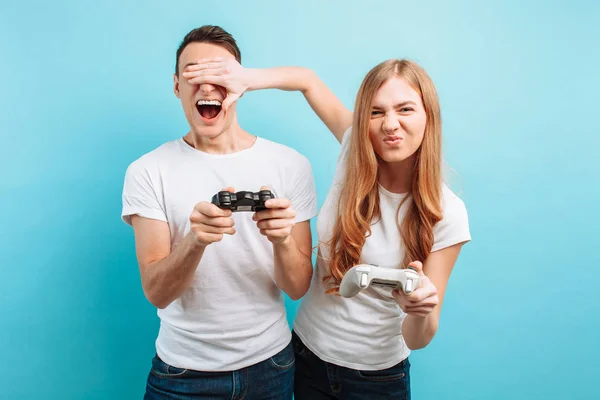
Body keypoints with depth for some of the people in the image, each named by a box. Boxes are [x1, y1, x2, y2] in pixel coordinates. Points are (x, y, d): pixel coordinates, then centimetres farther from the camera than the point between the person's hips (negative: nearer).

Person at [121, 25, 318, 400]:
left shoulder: (291, 165, -9)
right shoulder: (147, 172, -10)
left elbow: (298, 287, -9)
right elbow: (157, 293, -14)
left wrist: (282, 239, -29)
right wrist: (195, 240, -33)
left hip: (269, 363, 2)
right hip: (182, 369, -1)